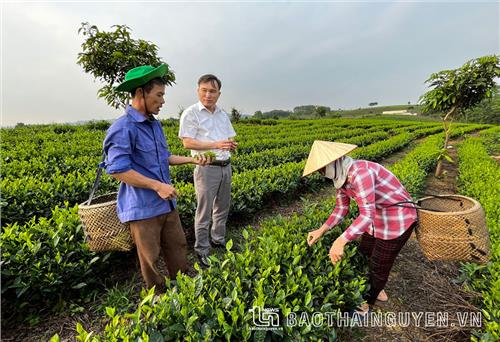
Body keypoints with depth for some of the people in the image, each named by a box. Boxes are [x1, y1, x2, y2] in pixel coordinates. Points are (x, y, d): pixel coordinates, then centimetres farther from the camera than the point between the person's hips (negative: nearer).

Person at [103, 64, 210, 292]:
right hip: (142, 209, -8)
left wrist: (192, 160, 9)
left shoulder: (155, 124, 10)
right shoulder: (122, 128, -17)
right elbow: (117, 170, -20)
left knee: (178, 247, 19)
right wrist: (157, 185, -22)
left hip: (167, 203, 8)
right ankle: (159, 297, 35)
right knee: (150, 258, 11)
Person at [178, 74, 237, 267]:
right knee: (204, 212, 0)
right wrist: (215, 145, -23)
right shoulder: (191, 113, -6)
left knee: (222, 208, 17)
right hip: (207, 167, -7)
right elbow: (187, 143, -14)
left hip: (225, 166, 7)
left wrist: (231, 145, -7)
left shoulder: (223, 115, 14)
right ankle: (201, 251, 17)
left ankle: (218, 240, 36)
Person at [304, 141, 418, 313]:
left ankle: (368, 301, 35)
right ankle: (378, 291, 47)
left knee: (379, 264, 9)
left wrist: (340, 241, -44)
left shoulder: (360, 173, -33)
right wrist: (321, 231, -4)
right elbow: (341, 208, 4)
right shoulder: (341, 177, -4)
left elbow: (367, 215, -38)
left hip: (398, 218, -9)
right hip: (378, 215, 9)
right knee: (364, 253, 21)